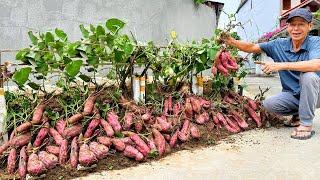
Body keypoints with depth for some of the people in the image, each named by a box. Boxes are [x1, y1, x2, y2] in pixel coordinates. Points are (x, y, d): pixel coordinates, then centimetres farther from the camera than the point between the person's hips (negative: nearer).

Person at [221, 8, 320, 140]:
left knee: (308, 75, -34)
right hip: (292, 95, 4)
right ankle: (298, 113, 10)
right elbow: (252, 47, 2)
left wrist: (281, 65, -41)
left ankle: (306, 125, -20)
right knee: (268, 104, -22)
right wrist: (232, 42, -15)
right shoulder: (279, 45, -1)